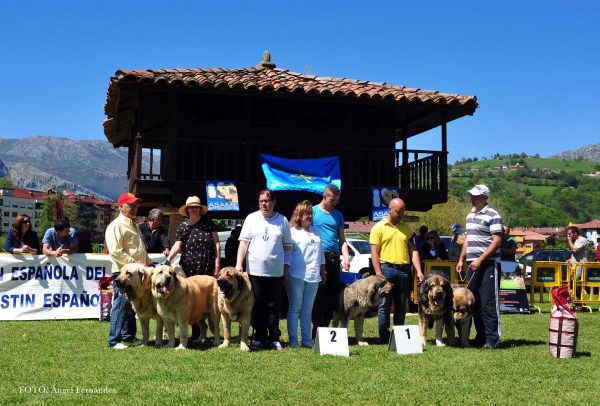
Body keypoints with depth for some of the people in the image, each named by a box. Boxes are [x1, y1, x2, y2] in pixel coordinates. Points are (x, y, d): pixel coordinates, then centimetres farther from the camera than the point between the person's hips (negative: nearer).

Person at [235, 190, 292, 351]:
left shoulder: (282, 220, 3)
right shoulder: (251, 218, 2)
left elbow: (288, 246, 10)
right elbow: (243, 242, -1)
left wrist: (274, 251, 2)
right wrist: (239, 263, -8)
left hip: (275, 271, 0)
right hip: (255, 270, 0)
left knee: (274, 307, 6)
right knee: (258, 307, 6)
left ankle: (275, 339, 14)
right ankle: (259, 338, 14)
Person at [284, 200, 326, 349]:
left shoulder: (316, 231, 16)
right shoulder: (292, 232, -1)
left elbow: (321, 254, 20)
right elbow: (287, 255, -4)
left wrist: (323, 272, 17)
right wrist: (285, 275, -9)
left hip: (313, 276, 5)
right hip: (296, 276, -5)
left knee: (307, 309, 8)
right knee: (295, 308, 0)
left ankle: (306, 339, 11)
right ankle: (293, 340, 3)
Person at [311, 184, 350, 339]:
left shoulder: (338, 215, 15)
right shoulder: (313, 211, 0)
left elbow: (342, 239, 15)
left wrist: (346, 258, 1)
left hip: (334, 258, 5)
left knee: (331, 296, 7)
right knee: (319, 295, -4)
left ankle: (326, 328, 15)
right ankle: (318, 329, 0)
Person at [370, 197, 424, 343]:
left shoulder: (406, 228, 12)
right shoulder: (379, 227, 0)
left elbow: (413, 250, 11)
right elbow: (374, 253, -5)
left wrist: (419, 271, 2)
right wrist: (379, 274, -12)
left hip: (404, 270, 4)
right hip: (386, 268, -4)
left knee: (401, 306, 9)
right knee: (384, 305, -1)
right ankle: (385, 338, 3)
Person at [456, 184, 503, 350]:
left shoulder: (493, 216, -8)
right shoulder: (470, 215, 16)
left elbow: (497, 241, -13)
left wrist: (480, 259, -18)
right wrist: (461, 259, 15)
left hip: (487, 264, -8)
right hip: (472, 264, 8)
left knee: (488, 303, -6)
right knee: (475, 302, 10)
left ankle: (491, 339, -1)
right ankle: (480, 336, 19)